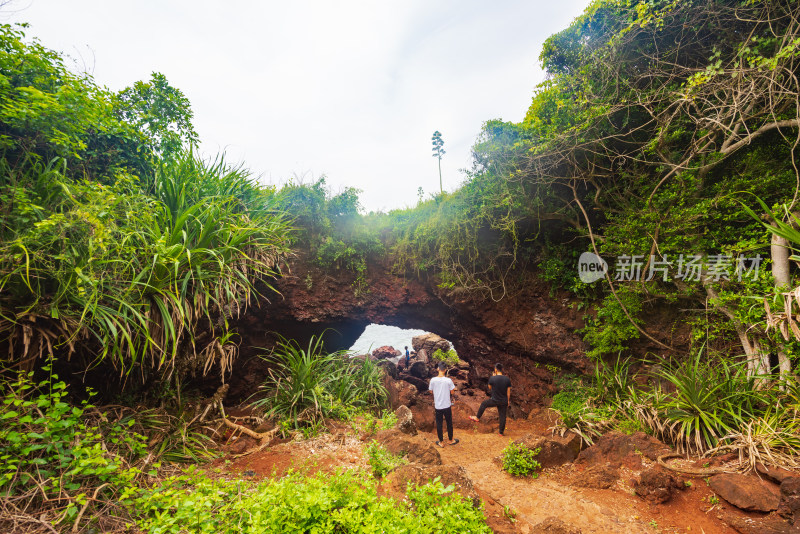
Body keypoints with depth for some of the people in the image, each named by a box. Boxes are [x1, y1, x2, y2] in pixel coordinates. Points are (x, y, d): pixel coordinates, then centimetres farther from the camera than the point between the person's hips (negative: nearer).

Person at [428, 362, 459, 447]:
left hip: (437, 406, 0)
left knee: (439, 424, 16)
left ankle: (441, 442, 30)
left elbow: (431, 391, 0)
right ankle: (451, 440, 37)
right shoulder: (448, 380, -19)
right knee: (449, 423, 20)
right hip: (447, 406, 0)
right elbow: (452, 391, -4)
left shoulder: (433, 380, -15)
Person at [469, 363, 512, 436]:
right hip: (504, 401, 3)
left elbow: (490, 388, 2)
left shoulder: (492, 379, -18)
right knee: (502, 416, 16)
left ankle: (477, 418, 35)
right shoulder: (507, 379, -8)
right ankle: (501, 432, 27)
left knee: (483, 404, 22)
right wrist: (508, 401, 14)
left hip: (494, 400, -3)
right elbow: (508, 392, 0)